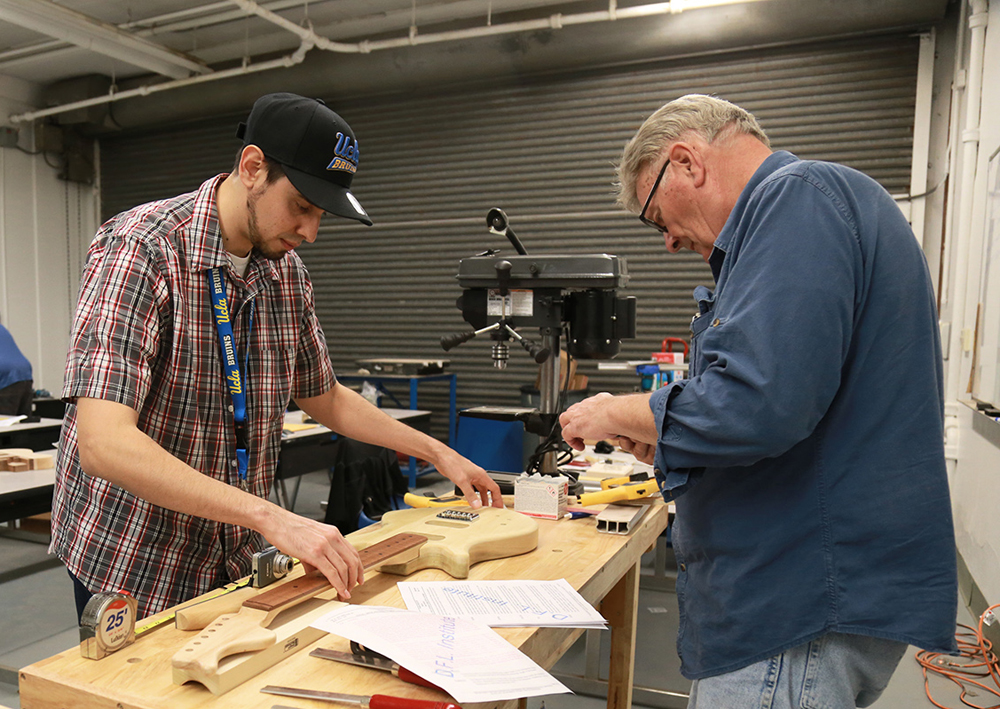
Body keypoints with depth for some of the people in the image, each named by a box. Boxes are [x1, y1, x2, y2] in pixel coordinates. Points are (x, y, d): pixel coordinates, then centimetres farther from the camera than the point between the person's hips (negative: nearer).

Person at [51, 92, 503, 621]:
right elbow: (103, 443, -31)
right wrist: (271, 518, -38)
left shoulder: (286, 272, 0)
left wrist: (437, 453, 9)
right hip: (131, 563, -5)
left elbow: (324, 397, 12)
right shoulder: (140, 249, -21)